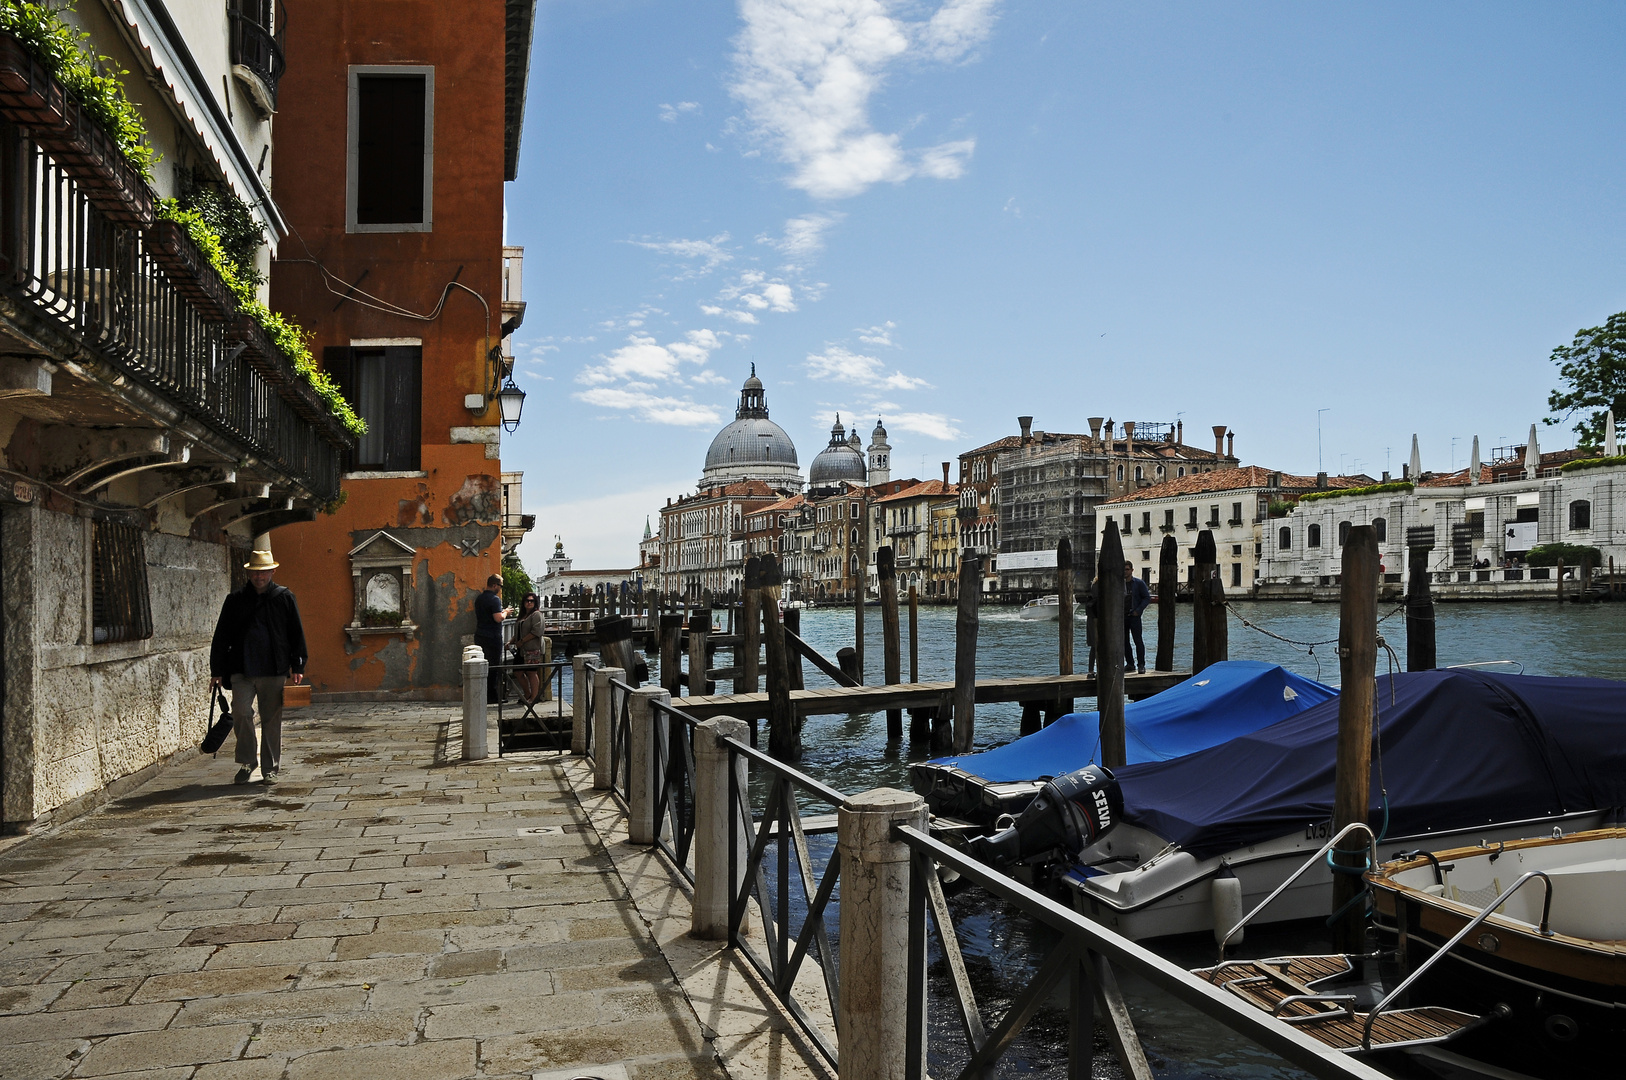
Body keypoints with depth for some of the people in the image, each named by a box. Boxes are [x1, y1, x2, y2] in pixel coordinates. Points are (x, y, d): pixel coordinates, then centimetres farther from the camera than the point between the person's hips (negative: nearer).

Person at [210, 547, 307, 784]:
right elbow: (221, 637, 11)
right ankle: (246, 762, 9)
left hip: (274, 671, -1)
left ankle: (270, 769, 14)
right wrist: (217, 670, 7)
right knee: (241, 713, -10)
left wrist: (298, 667, 3)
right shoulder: (235, 600, 8)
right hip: (242, 670, 1)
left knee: (271, 720, 4)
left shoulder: (284, 598, 6)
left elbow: (297, 634, 8)